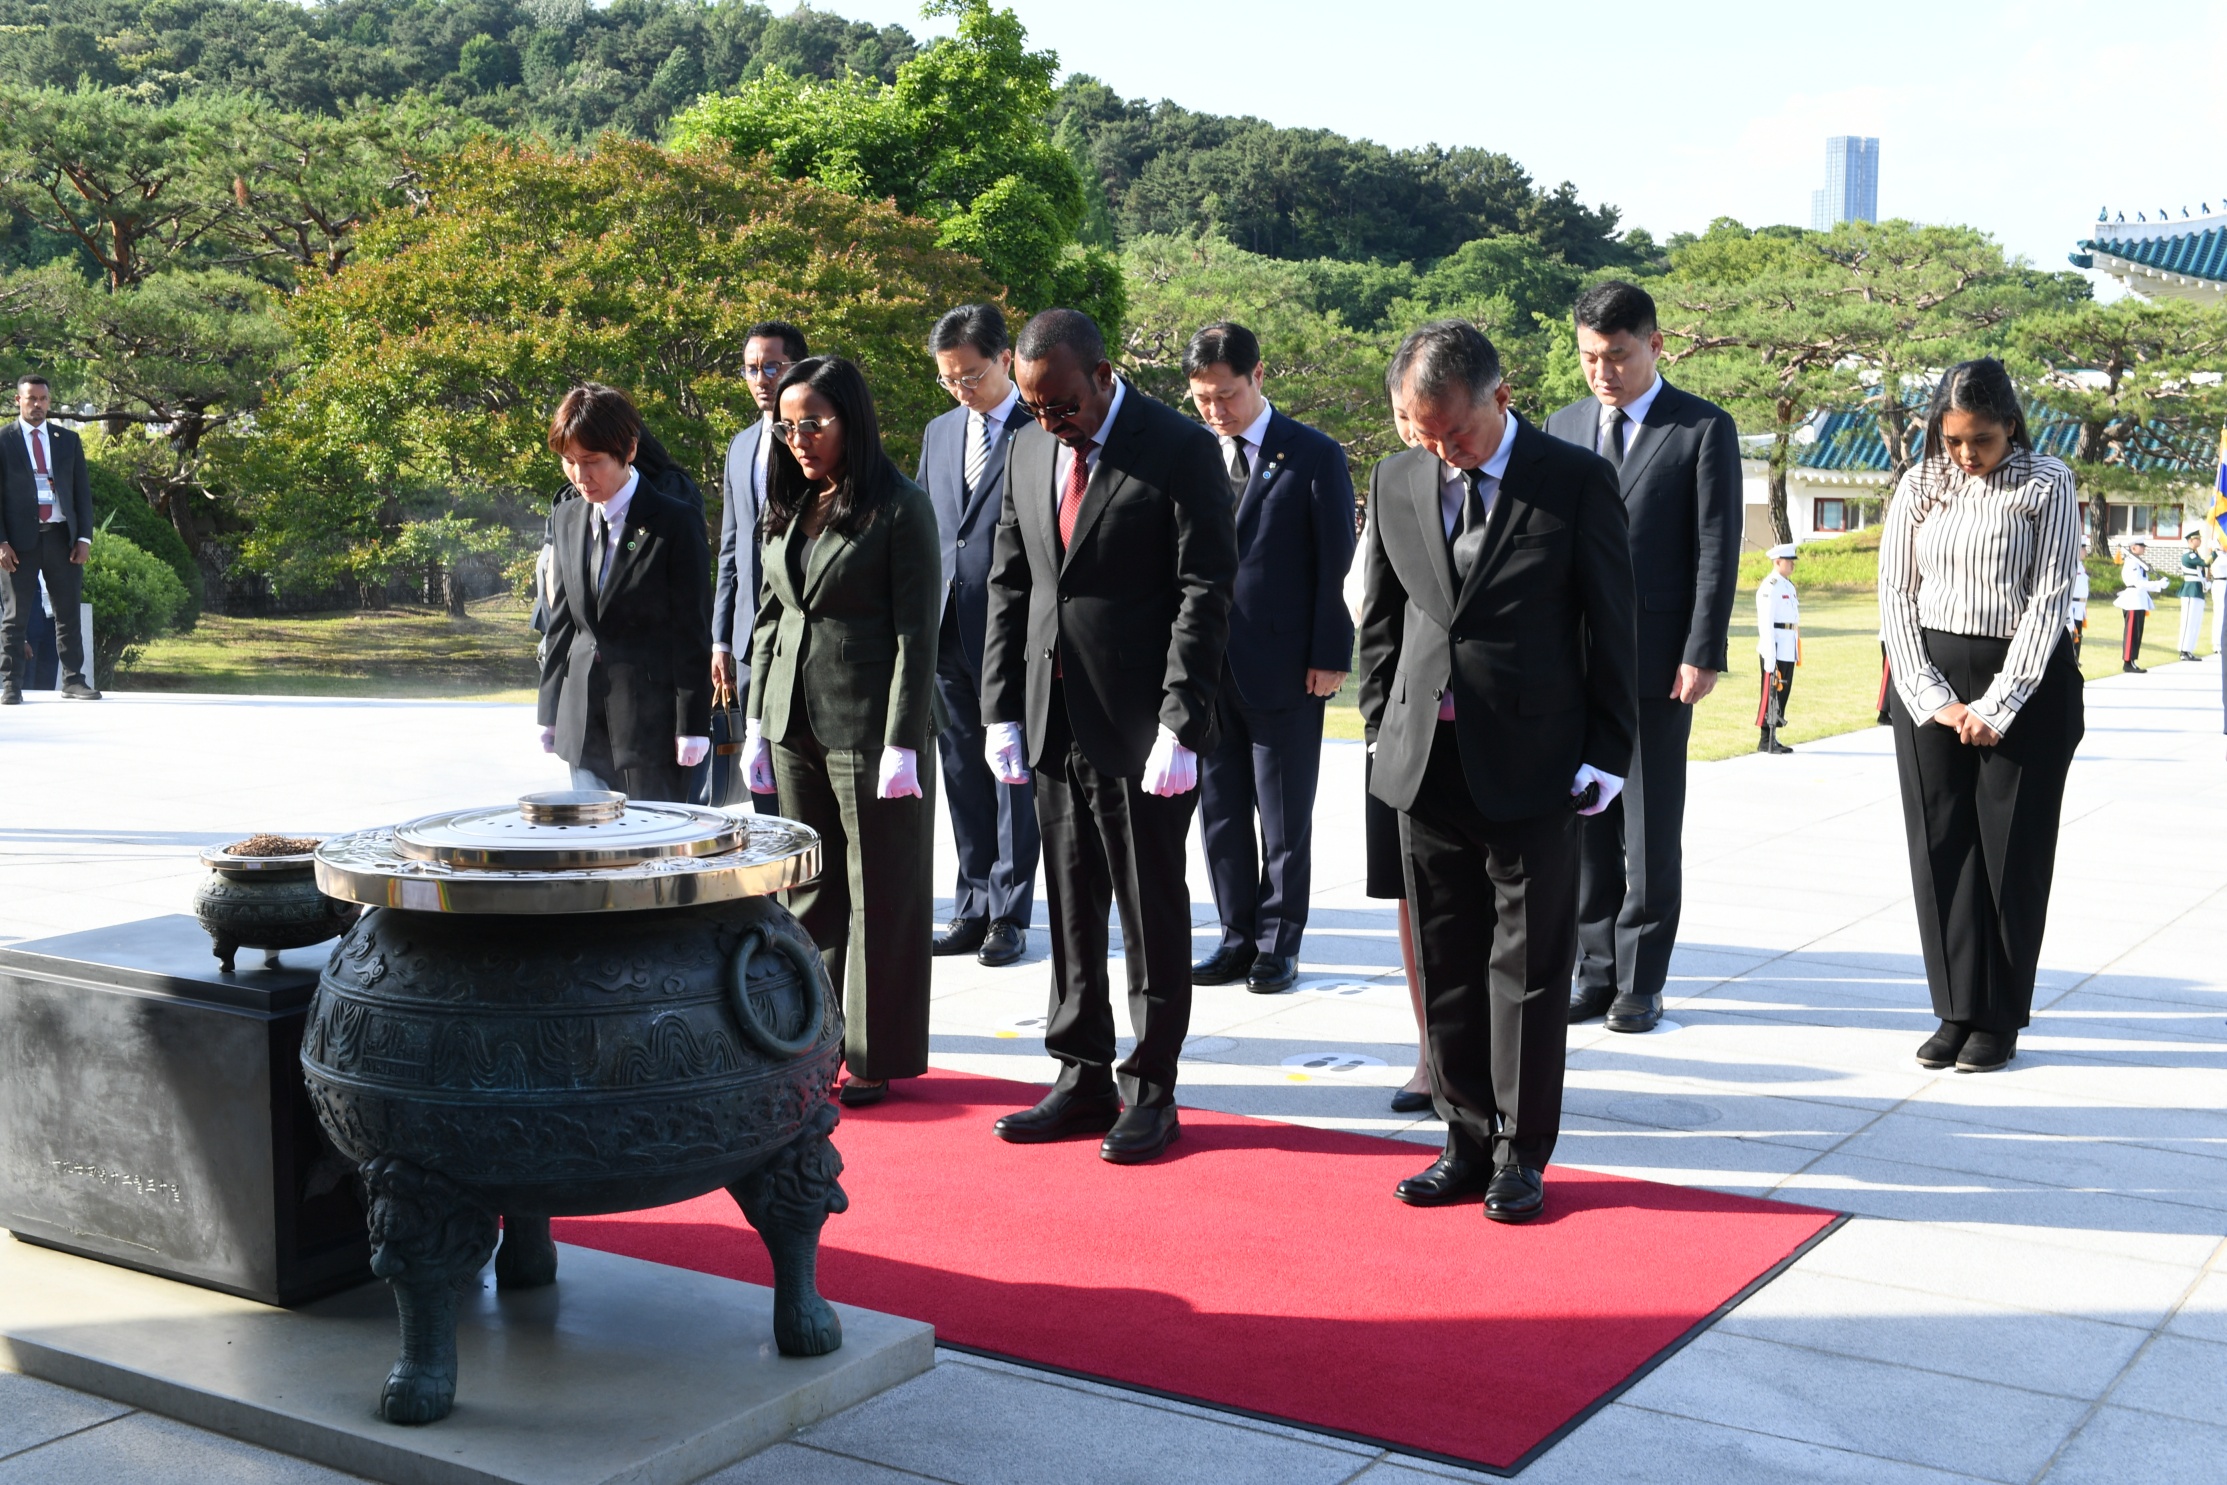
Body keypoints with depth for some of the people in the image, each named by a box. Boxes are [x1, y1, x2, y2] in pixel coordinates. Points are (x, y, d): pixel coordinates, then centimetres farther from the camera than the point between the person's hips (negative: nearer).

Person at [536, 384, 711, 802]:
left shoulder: (675, 524, -8)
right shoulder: (566, 520, 10)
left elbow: (693, 631, -8)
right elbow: (560, 620, 15)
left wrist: (691, 725, -11)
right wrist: (550, 712, 12)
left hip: (651, 718, -5)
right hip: (584, 719, 5)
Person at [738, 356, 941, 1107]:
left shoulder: (900, 509, -9)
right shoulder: (787, 510, 10)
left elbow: (915, 633, -11)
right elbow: (769, 618, 16)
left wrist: (903, 744, -15)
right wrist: (756, 722, 12)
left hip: (869, 726, -6)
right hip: (794, 725, 7)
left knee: (881, 896, 3)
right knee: (810, 890, 13)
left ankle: (877, 1053, 13)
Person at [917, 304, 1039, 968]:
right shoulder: (939, 432, 16)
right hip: (948, 634, 6)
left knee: (1015, 776, 2)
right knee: (964, 777, 10)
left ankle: (1009, 914, 9)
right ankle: (973, 908, 18)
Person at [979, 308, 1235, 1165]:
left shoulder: (1181, 450, -8)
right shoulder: (1028, 451, 10)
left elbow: (1205, 594, -12)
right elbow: (1008, 584, 13)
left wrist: (1180, 725, -17)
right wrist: (1001, 710, 7)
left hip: (1140, 728, -6)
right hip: (1054, 723, 6)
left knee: (1152, 910, 3)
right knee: (1071, 909, 12)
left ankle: (1150, 1088, 14)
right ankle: (1083, 1078, 22)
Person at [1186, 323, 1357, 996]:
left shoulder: (1314, 456, -2)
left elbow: (1336, 564, -3)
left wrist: (1329, 657, -9)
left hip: (1285, 670, -4)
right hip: (1205, 668, 4)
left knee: (1285, 819, 5)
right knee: (1219, 814, 9)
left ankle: (1277, 945, 15)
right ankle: (1238, 937, 21)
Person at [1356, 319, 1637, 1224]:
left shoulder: (1577, 481, -5)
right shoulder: (1395, 482, 7)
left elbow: (1612, 624, -3)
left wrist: (1605, 752, -6)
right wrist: (1384, 726, 7)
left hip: (1534, 767, -4)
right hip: (1426, 766, 4)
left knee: (1529, 964, 4)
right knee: (1446, 964, 10)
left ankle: (1521, 1152, 16)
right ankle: (1468, 1139, 22)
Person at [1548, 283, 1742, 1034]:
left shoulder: (1704, 429, 0)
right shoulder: (1563, 427, 13)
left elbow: (1717, 550, -4)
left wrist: (1703, 655, -11)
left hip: (1656, 659, -4)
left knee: (1651, 830, 3)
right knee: (1585, 822, 7)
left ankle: (1641, 979, 11)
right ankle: (1596, 969, 16)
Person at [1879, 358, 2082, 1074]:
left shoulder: (2046, 486, -3)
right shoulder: (1919, 487, 6)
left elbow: (2049, 599, -8)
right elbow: (1896, 593, 4)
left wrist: (1995, 707, -12)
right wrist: (1931, 698, -6)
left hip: (2026, 680, -3)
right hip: (1931, 682, 3)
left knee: (2012, 852, 1)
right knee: (1941, 847, 2)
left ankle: (2000, 1018, 10)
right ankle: (1956, 1011, 11)